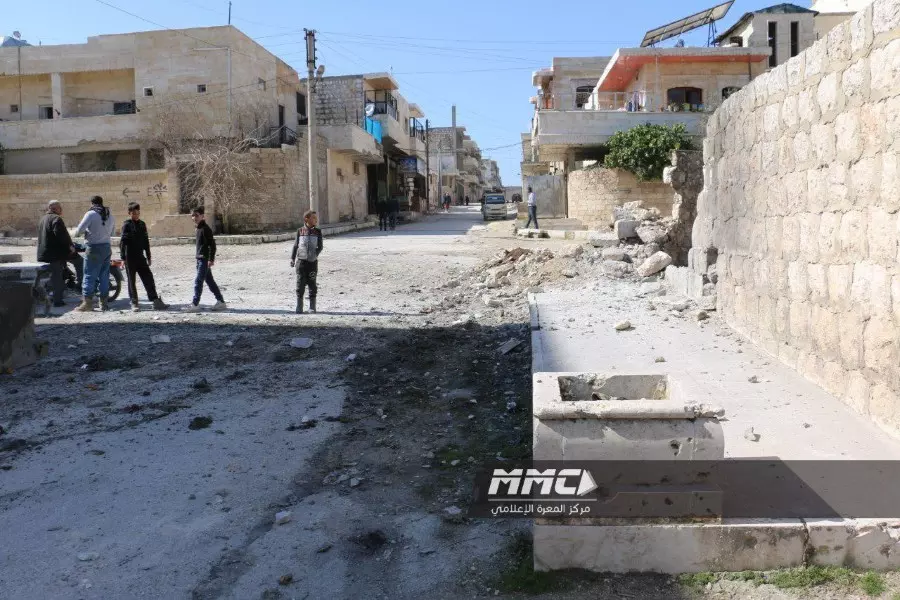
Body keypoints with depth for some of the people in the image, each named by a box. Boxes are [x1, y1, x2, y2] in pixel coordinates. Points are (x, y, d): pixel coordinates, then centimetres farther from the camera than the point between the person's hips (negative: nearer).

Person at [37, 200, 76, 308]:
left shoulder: (43, 219, 20)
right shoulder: (56, 219, -11)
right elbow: (62, 234, -24)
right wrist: (70, 245, -14)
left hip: (43, 254, 9)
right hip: (55, 254, -9)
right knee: (58, 278, -5)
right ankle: (58, 300, -5)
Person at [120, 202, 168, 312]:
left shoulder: (142, 224, 11)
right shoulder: (127, 225, -6)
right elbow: (122, 242, -11)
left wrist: (148, 257, 16)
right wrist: (123, 258, -16)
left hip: (140, 256, 5)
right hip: (130, 257, -5)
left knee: (148, 278, 2)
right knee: (132, 281, 3)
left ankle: (156, 302, 3)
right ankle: (134, 303, 9)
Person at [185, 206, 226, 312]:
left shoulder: (205, 229, -14)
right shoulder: (199, 228, 15)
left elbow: (212, 244, -19)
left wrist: (211, 259, -22)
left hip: (204, 259, -10)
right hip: (200, 259, 10)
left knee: (198, 281, -10)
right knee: (210, 281, 12)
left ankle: (195, 304, -7)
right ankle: (221, 302, 18)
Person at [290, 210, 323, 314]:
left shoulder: (317, 231, 3)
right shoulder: (300, 231, 3)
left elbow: (320, 246, 2)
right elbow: (295, 245, 9)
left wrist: (315, 255, -13)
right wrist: (292, 258, 7)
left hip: (312, 261, 0)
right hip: (301, 260, 0)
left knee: (312, 283, 4)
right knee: (300, 283, 1)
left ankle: (312, 306, 14)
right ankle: (299, 307, 8)